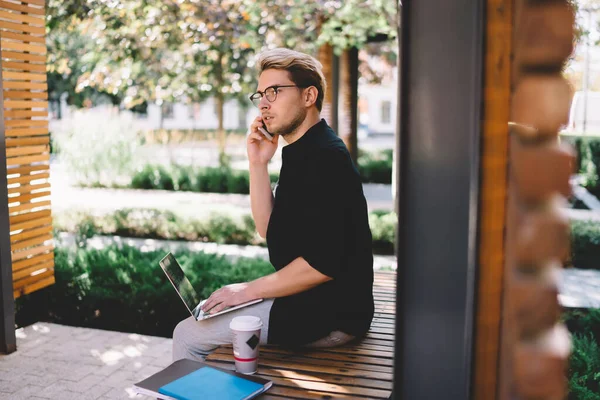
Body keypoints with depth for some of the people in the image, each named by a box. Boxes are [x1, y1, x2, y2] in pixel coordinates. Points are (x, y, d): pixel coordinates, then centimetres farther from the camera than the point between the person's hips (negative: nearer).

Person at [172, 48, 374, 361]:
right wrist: (258, 164, 0)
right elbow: (268, 229, 10)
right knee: (207, 316, 21)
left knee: (188, 335, -6)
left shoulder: (326, 157, -20)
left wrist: (250, 290, -15)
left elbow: (324, 263, -26)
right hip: (308, 301, 10)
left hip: (329, 315, -10)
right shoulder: (302, 153, 11)